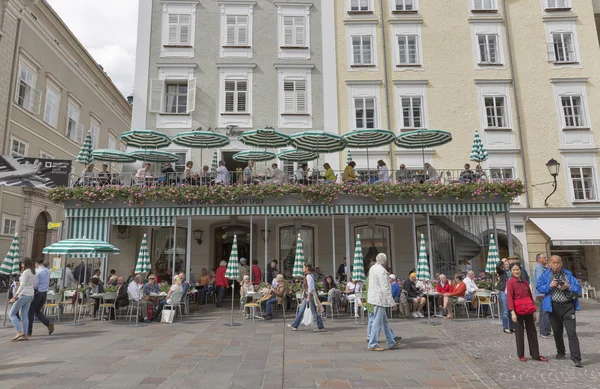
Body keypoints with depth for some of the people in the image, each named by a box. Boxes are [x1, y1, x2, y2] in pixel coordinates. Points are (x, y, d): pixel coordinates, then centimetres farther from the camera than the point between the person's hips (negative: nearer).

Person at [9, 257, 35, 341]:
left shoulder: (26, 272, -15)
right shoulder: (33, 272, 12)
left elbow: (22, 286, -21)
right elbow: (34, 285, 18)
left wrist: (14, 297, -22)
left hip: (23, 295, -9)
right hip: (30, 295, 9)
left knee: (11, 314, 2)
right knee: (24, 315, 9)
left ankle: (19, 332, -6)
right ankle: (25, 335, 7)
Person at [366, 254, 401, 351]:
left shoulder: (373, 268, 9)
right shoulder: (381, 270, -19)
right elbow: (385, 288, -21)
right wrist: (391, 302, -16)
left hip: (374, 297, 10)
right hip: (379, 298, -10)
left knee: (384, 321, 16)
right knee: (377, 322, -2)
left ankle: (391, 342, 26)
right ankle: (372, 345, 5)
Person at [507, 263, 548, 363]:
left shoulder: (525, 282, 9)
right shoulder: (510, 282, -9)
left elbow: (530, 296, 14)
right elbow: (509, 298, -14)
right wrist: (512, 312, -21)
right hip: (518, 311, -6)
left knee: (532, 332, 9)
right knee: (519, 333, 4)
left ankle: (536, 355, 18)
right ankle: (521, 355, 15)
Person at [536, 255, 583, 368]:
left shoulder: (568, 274, 4)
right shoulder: (545, 275, 1)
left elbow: (578, 288, 2)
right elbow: (538, 287, -1)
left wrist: (568, 287, -17)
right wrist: (550, 285, -16)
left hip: (568, 306, 0)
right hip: (554, 307, 1)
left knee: (572, 332, -7)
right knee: (557, 332, 13)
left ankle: (576, 358, -4)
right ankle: (560, 352, 32)